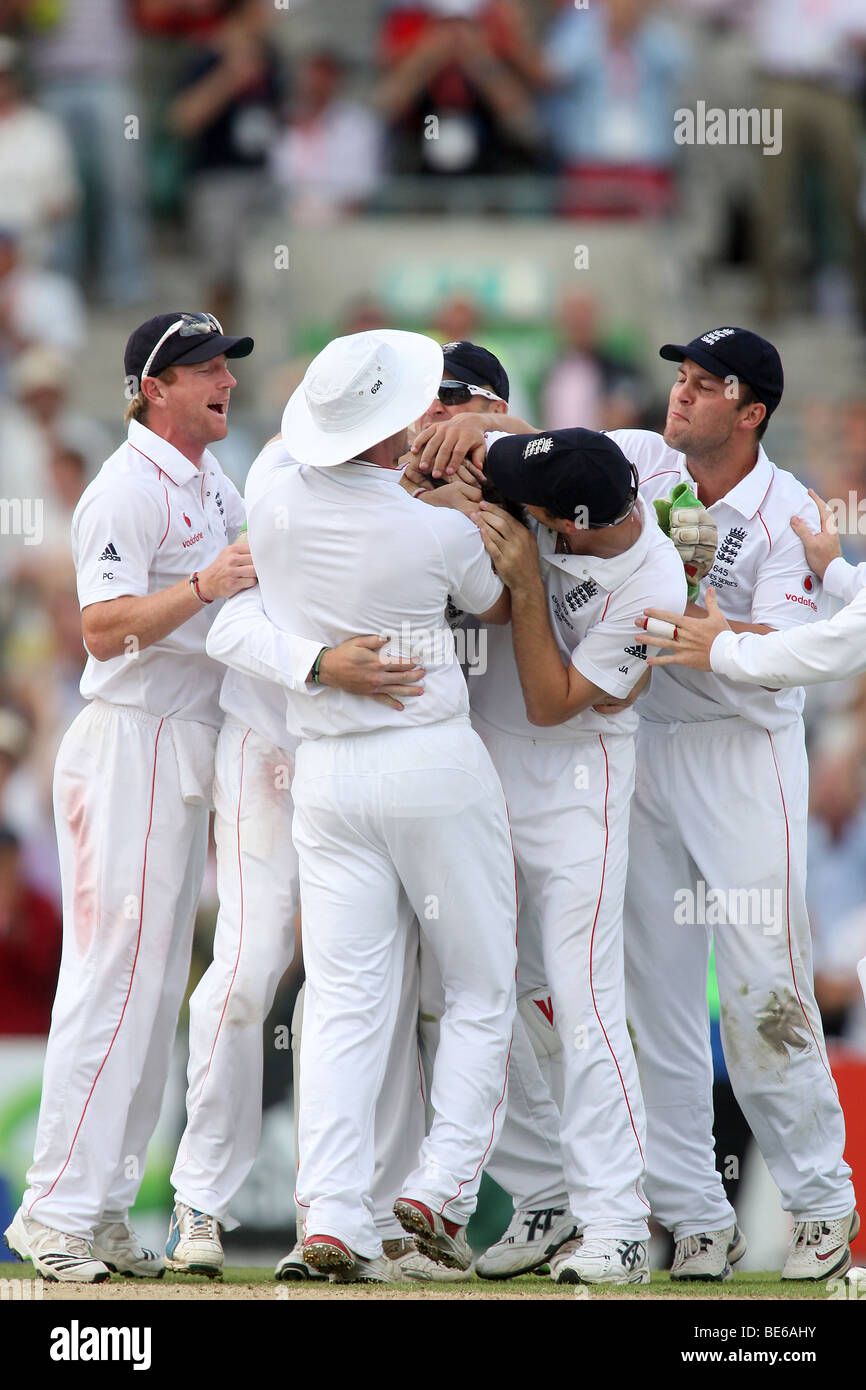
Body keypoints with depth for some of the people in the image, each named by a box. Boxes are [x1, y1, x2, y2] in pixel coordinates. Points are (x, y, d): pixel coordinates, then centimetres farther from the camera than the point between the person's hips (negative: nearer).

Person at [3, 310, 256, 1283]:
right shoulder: (128, 489, -13)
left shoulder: (212, 483, 16)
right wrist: (204, 586, -31)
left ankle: (102, 1212, 12)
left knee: (154, 984, 9)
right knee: (114, 976, -12)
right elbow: (105, 629, -22)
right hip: (132, 741, -10)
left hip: (188, 756, 10)